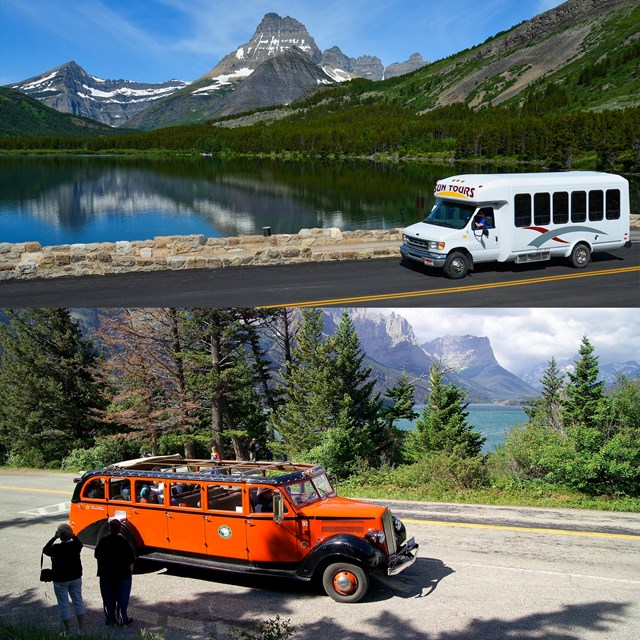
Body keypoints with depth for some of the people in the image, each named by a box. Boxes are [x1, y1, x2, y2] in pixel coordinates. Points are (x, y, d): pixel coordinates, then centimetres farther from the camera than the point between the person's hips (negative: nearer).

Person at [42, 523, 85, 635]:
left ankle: (68, 631, 12)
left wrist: (54, 538, -5)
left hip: (60, 580, -4)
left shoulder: (56, 548, -22)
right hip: (76, 578, 4)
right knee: (78, 601, 14)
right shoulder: (76, 545, -11)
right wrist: (72, 535, 4)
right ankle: (81, 629, 20)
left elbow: (45, 550, -2)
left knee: (63, 605, 7)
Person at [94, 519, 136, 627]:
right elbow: (130, 559, -13)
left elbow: (97, 555, 6)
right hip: (122, 574, -4)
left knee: (108, 598, 15)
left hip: (106, 575, 4)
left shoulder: (103, 540, -6)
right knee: (122, 598, 6)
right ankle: (122, 619, 9)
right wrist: (130, 568, 5)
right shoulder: (123, 541, -17)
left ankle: (110, 618, 23)